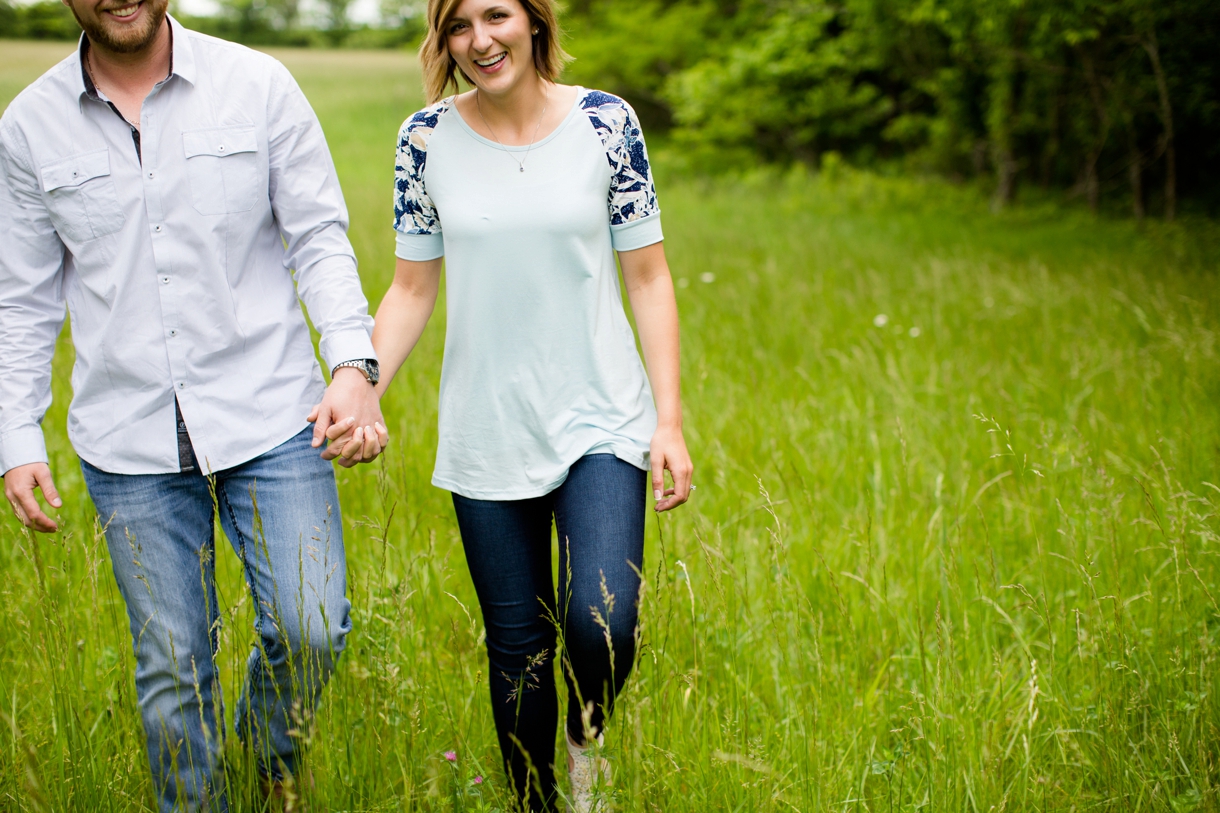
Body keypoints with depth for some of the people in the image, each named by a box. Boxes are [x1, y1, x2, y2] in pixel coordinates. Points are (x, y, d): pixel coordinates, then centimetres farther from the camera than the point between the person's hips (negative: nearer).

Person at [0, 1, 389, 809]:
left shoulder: (259, 86, -2)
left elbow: (320, 240, 0)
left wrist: (355, 364, -14)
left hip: (269, 416, -1)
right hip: (130, 442, 1)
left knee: (310, 629, -6)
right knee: (171, 668, 6)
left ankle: (271, 743, 28)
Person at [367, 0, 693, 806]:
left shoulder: (606, 123, -4)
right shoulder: (427, 139, -1)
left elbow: (648, 278, 0)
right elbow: (413, 291, 6)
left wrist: (670, 419, -4)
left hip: (601, 422, -1)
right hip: (486, 432, 2)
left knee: (601, 623, -17)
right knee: (517, 645, 8)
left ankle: (589, 741, 16)